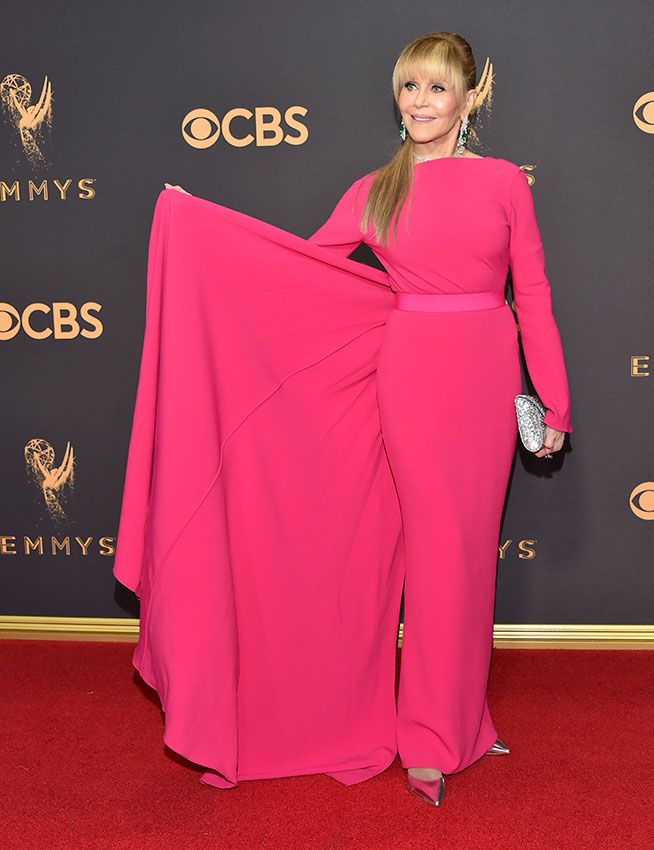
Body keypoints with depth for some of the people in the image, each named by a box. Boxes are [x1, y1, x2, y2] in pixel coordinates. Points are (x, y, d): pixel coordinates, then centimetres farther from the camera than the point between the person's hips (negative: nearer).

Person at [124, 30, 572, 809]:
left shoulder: (505, 182, 4)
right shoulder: (374, 191, 6)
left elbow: (533, 294, 4)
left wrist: (554, 399, 2)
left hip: (489, 373, 1)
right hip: (411, 371, -1)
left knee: (472, 545, 7)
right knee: (437, 544, 0)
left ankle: (457, 713, 24)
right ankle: (433, 735, 14)